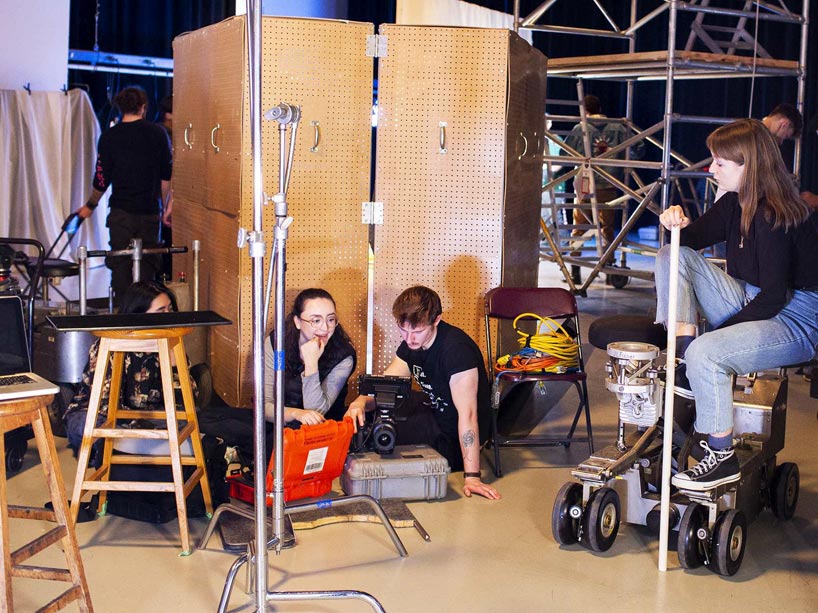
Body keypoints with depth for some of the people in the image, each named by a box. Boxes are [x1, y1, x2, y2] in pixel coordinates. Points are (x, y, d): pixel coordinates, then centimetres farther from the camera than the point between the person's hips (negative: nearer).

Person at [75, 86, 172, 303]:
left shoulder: (109, 137, -2)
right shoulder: (158, 133, 0)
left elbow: (102, 179, 0)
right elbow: (166, 175, 4)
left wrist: (90, 206, 15)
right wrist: (166, 205, 15)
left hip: (121, 212, -1)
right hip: (151, 211, 1)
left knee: (120, 265, 4)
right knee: (148, 265, 8)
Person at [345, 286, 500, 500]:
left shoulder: (456, 349, -29)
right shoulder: (411, 343, -2)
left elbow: (467, 413, -33)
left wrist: (472, 476, -36)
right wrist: (361, 401, -26)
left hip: (454, 437, -8)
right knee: (362, 419, 8)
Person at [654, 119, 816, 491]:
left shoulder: (777, 217, -21)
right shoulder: (737, 202, 4)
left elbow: (773, 298, -23)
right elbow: (695, 237, 10)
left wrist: (722, 328, -19)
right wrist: (677, 223, -14)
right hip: (750, 302, 9)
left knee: (706, 353, -34)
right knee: (673, 256, -2)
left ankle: (722, 459, -18)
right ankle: (684, 369, -9)